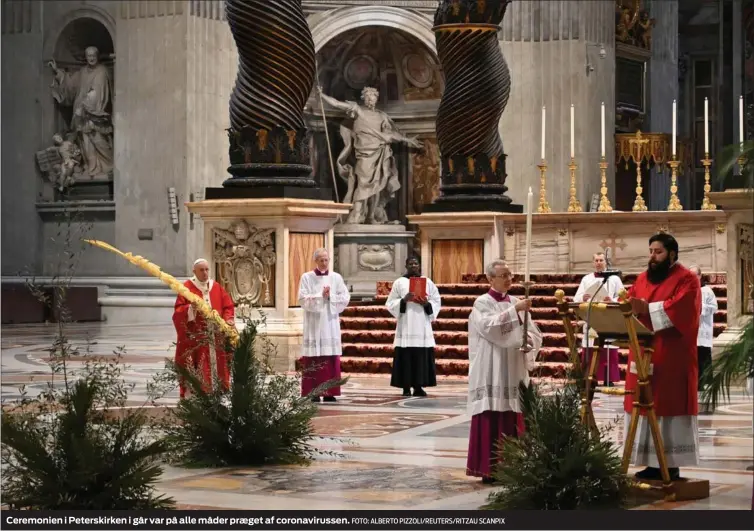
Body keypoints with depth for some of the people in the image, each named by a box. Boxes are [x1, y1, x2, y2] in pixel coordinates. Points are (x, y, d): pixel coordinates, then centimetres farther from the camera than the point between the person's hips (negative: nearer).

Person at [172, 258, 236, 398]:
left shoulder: (216, 287, 13)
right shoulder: (187, 287, 0)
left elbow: (228, 306, 11)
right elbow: (179, 311, -5)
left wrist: (228, 320, -7)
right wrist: (191, 308, -23)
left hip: (215, 336, 4)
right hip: (195, 337, -4)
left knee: (216, 365, 3)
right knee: (196, 369, -9)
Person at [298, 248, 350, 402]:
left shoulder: (336, 278, 8)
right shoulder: (307, 277, 2)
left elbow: (345, 298, 2)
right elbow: (303, 299, -8)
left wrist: (330, 296, -11)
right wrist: (321, 295, -15)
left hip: (330, 323, 2)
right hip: (313, 324, -2)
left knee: (331, 359, -1)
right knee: (313, 359, -6)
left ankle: (329, 392, 2)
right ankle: (313, 392, -5)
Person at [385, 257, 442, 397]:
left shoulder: (428, 283, 11)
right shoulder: (399, 282, 7)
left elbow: (436, 303, 10)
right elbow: (391, 304, 4)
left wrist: (426, 304, -10)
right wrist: (404, 300, -14)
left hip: (422, 326, 2)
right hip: (405, 325, -2)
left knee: (422, 357, -1)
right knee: (405, 357, -6)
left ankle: (418, 386, 4)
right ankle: (406, 388, -3)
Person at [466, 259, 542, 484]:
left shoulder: (516, 303, 14)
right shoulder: (482, 303, -4)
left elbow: (534, 332, 11)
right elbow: (489, 327, -23)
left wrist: (530, 340, -11)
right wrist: (514, 311, -28)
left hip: (514, 372, 6)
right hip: (491, 373, -6)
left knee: (513, 421, 5)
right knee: (491, 421, -8)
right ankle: (488, 469, -5)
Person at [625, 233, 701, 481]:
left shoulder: (687, 280, -5)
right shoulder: (643, 279, 17)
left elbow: (680, 308, -20)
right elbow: (629, 303, 10)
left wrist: (647, 308, -26)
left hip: (672, 358, -7)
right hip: (644, 354, 7)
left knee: (670, 407, -7)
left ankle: (672, 465, -4)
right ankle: (653, 463, 9)